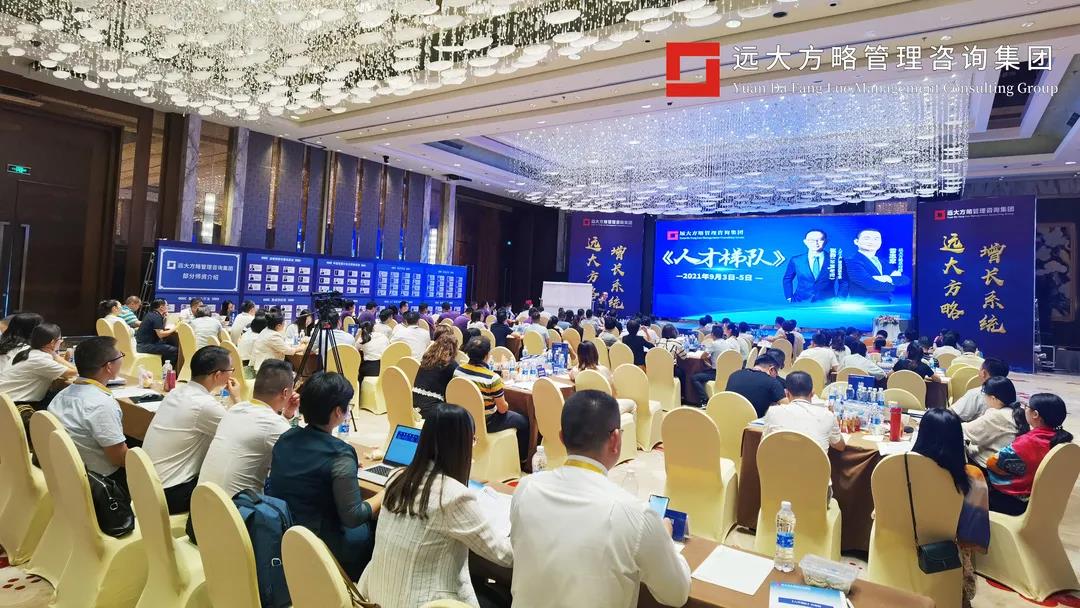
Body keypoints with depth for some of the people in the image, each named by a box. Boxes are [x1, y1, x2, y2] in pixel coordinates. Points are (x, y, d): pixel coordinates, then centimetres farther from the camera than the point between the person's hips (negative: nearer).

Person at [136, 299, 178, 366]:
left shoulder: (151, 314, 13)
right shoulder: (156, 317, -16)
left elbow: (160, 328, 21)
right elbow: (160, 334, -24)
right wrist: (173, 329, -11)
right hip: (146, 346, -11)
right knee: (175, 350, -18)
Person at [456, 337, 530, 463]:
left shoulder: (458, 370, -9)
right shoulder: (493, 378, -27)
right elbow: (502, 409, -17)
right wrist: (505, 404, 7)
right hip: (486, 423, -7)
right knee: (523, 421, 16)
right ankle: (521, 458, 31)